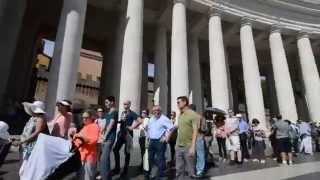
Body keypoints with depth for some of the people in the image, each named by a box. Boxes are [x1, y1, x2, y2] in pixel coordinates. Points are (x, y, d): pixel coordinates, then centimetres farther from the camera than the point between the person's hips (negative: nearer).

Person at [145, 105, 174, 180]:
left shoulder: (164, 119, -11)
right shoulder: (151, 119, 12)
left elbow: (171, 128, -16)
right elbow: (148, 129, 22)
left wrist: (166, 138, -17)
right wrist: (148, 138, 15)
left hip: (160, 141, -6)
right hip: (151, 141, 7)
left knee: (160, 159, 2)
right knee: (150, 158, 14)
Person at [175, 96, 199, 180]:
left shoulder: (193, 114, -10)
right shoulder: (180, 115, 11)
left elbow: (195, 131, -14)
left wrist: (192, 147, -19)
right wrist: (177, 143, 12)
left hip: (188, 147, -6)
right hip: (179, 147, 6)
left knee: (190, 170, 8)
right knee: (179, 169, 13)